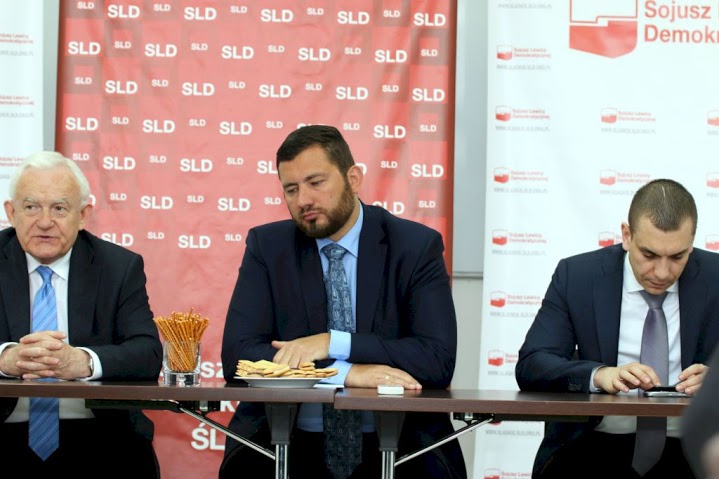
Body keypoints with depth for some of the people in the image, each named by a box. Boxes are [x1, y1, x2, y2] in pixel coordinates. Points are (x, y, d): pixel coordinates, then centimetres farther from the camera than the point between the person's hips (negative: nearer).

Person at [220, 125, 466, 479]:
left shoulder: (416, 246, 1)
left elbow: (438, 360, -9)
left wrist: (333, 343, -17)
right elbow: (237, 355, -6)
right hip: (290, 445, 0)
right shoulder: (266, 246, 5)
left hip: (395, 448, 0)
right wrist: (346, 373, -18)